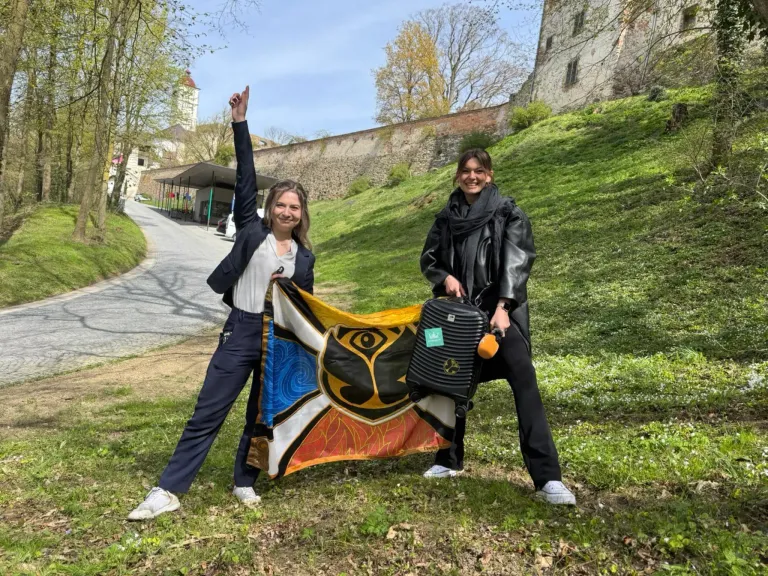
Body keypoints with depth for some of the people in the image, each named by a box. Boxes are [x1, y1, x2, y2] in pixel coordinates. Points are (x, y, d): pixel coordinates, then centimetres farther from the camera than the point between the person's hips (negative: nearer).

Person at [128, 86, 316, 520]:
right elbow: (246, 180, -7)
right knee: (208, 413, 0)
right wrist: (241, 124, -12)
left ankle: (245, 482, 30)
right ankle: (168, 491, 9)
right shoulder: (252, 231, 0)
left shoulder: (304, 256, 6)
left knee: (262, 415, 13)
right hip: (241, 332, -3)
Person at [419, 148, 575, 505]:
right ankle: (449, 460, 29)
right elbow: (428, 260, 17)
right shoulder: (446, 218, 10)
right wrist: (445, 277, -5)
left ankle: (547, 477, -14)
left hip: (500, 310, -4)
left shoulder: (508, 214, 0)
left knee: (524, 381, -16)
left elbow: (516, 261, -11)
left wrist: (502, 306, -23)